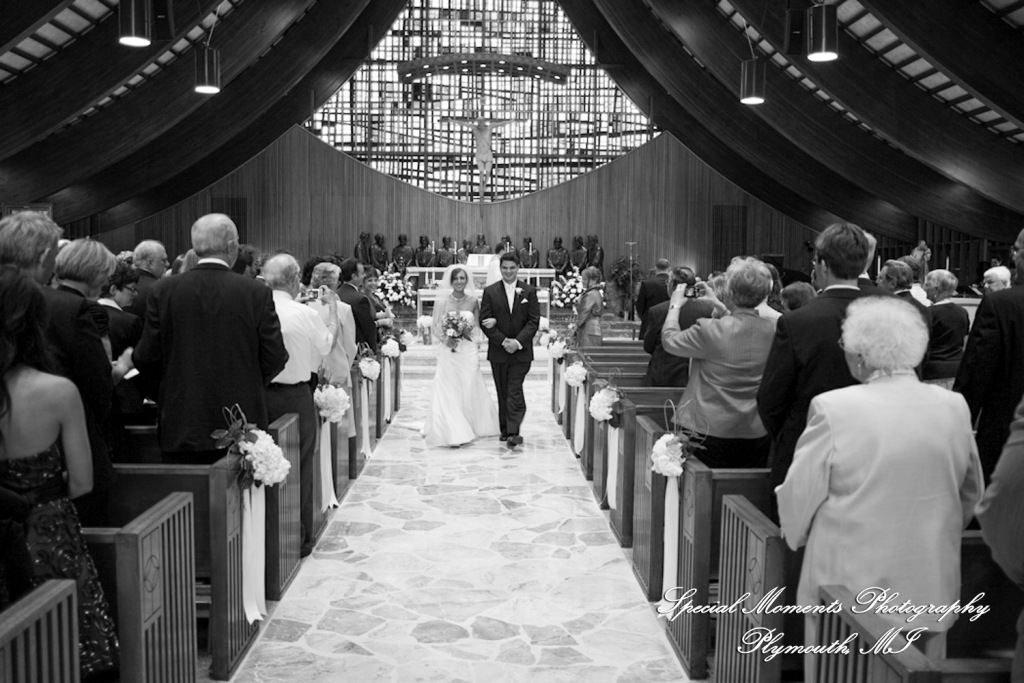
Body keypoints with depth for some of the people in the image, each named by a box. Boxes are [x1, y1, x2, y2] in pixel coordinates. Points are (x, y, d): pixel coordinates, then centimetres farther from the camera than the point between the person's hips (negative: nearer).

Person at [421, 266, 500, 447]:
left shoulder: (473, 301, 2)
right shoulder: (442, 301, -2)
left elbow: (477, 328, 8)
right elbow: (436, 328, 0)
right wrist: (446, 339, -17)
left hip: (468, 350, 1)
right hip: (447, 351, -1)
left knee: (469, 390, 5)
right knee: (448, 392, -3)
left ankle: (468, 428, 22)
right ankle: (452, 433, 2)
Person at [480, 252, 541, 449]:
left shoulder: (529, 292, 2)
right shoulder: (490, 292, 2)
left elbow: (534, 321, -2)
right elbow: (485, 322, -2)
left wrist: (518, 342, -14)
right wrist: (503, 341, -12)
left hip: (521, 351, -1)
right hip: (498, 351, 2)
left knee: (515, 392, -8)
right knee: (502, 393, 9)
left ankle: (513, 432, -12)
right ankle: (505, 430, 18)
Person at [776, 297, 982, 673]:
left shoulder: (833, 408, -16)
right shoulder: (954, 408, -3)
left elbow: (798, 494, -7)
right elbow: (971, 492, 10)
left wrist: (796, 534, 12)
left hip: (848, 586, -3)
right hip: (931, 590, 4)